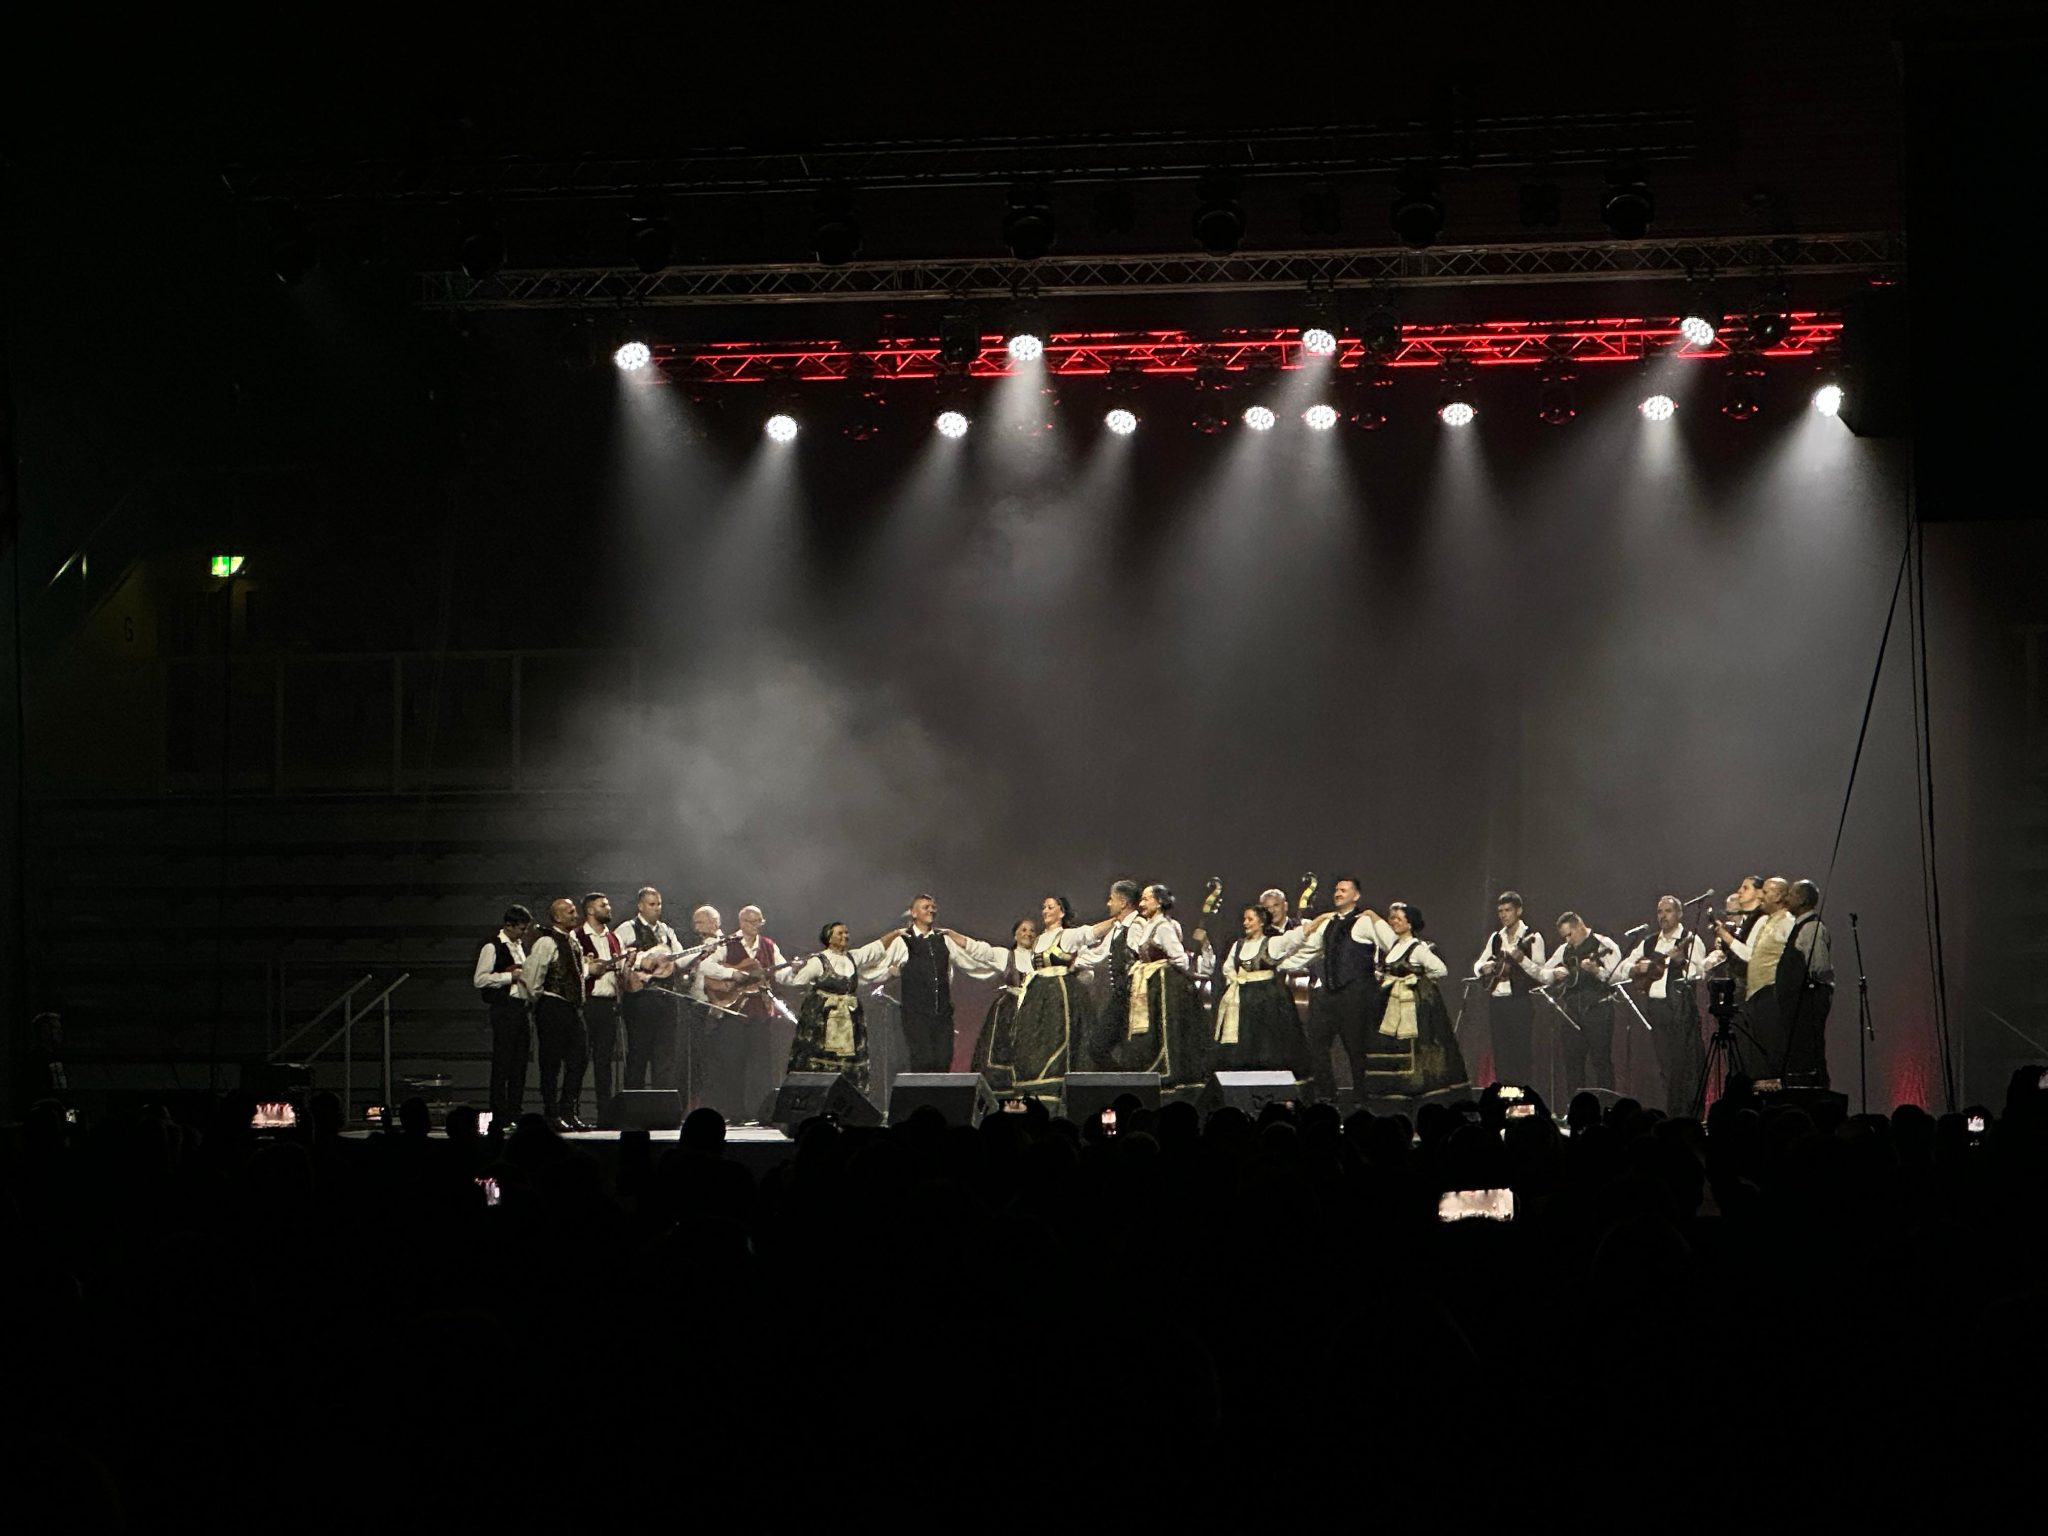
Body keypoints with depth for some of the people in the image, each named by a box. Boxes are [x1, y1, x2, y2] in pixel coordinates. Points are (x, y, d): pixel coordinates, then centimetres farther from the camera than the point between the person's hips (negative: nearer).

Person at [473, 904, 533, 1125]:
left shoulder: (520, 946, 18)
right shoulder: (493, 947, -7)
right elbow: (479, 980, -15)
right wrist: (511, 976, -15)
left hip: (522, 1007, 8)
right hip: (504, 1009, -8)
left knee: (519, 1064, 8)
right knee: (502, 1063, -7)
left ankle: (515, 1113, 12)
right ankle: (499, 1115, -5)